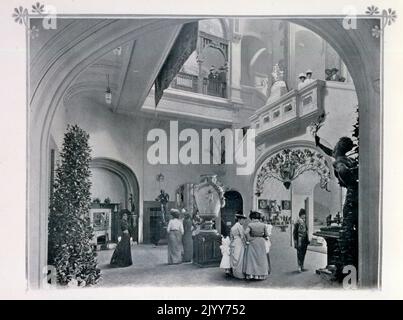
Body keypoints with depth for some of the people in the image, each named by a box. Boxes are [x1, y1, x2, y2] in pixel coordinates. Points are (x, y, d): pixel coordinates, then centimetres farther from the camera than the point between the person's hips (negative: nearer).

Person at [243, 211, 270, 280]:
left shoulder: (250, 225, -9)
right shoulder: (263, 225, -2)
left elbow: (246, 233, -23)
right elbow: (266, 235, 3)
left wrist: (248, 240, -11)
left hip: (252, 243, -2)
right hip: (261, 243, 2)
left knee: (252, 258, 6)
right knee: (261, 258, 11)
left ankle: (251, 274, 3)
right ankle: (261, 275, 16)